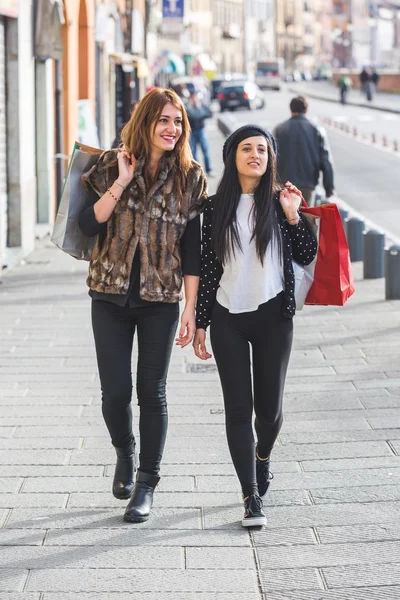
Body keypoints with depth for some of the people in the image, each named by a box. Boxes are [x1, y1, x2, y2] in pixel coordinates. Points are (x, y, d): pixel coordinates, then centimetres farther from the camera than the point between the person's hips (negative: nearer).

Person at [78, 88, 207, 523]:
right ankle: (125, 455, 31)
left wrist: (190, 308, -4)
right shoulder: (111, 165, 0)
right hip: (111, 295, 1)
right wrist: (122, 182, -17)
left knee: (152, 392, 1)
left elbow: (192, 248, 0)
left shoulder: (190, 177, 0)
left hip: (161, 298, -1)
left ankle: (146, 486, 13)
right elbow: (88, 225, -10)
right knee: (115, 392, 1)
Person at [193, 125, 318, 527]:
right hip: (228, 317, 0)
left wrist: (293, 216, -13)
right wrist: (199, 324, 4)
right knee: (238, 407, -4)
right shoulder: (216, 207, 2)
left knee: (269, 406, 8)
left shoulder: (279, 202, 1)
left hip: (272, 316, 0)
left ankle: (262, 458, 41)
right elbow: (207, 268, 5)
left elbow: (306, 257, 0)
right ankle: (252, 497, 0)